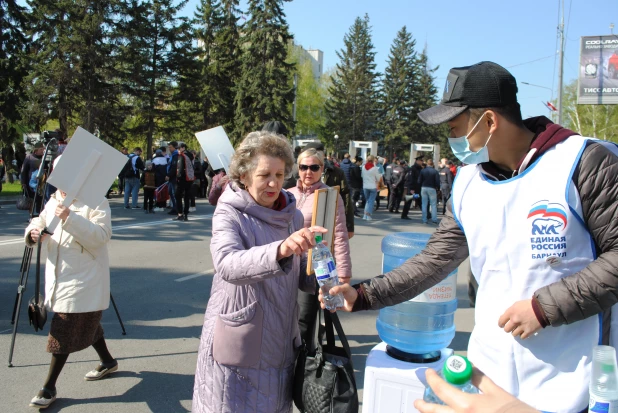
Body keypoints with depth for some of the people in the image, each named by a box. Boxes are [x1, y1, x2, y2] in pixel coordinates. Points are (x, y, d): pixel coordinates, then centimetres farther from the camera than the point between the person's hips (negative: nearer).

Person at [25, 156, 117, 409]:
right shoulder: (54, 201, 10)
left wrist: (70, 219, -34)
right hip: (58, 278, 8)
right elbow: (40, 222, 13)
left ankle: (49, 387, 7)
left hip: (83, 281, -8)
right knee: (84, 325, 20)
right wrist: (34, 232, -11)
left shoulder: (96, 201, -13)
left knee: (65, 331, -4)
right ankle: (108, 361, 39)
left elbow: (102, 236, -24)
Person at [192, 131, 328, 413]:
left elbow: (301, 274, 6)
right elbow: (227, 264, -32)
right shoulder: (229, 215, -13)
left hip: (281, 339, 5)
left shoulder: (293, 216, 3)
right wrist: (279, 250, -48)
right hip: (238, 341, -4)